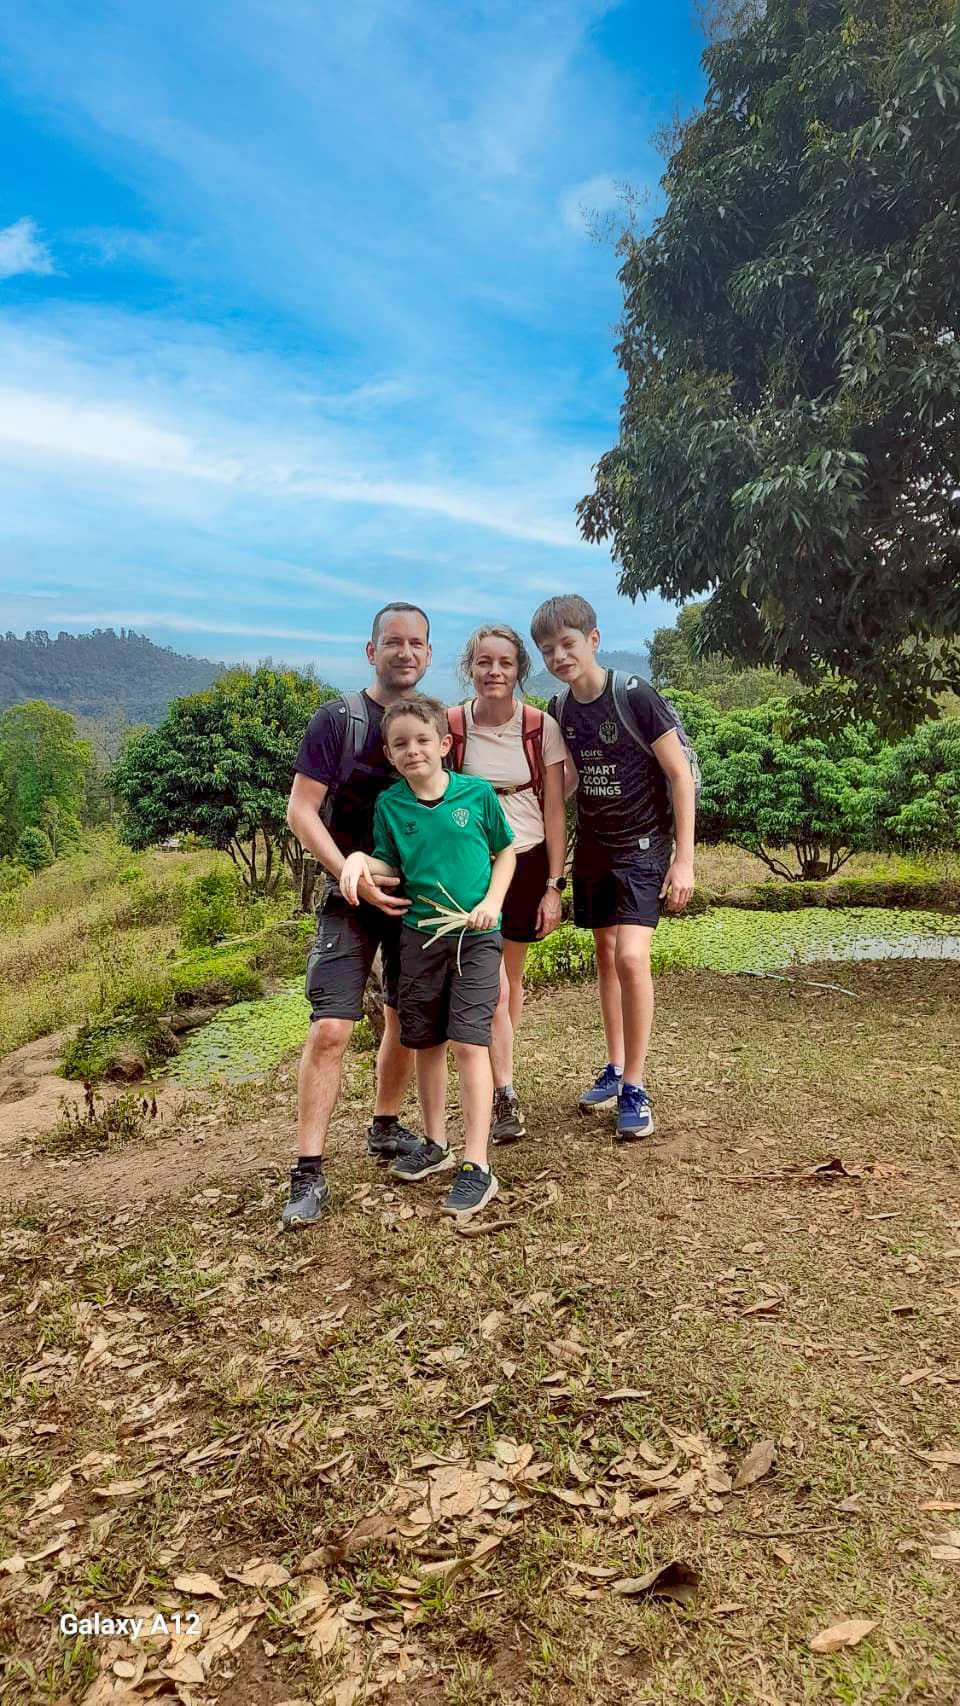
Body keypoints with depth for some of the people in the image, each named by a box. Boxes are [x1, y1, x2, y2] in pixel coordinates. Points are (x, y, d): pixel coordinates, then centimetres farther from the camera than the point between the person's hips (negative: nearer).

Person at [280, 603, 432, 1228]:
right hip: (352, 896, -4)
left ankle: (386, 1129, 34)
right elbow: (301, 812, -10)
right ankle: (309, 1174, -3)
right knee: (331, 1029, -11)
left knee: (406, 1023, 13)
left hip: (417, 895, 4)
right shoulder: (337, 719, -7)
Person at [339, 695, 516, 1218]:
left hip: (476, 935, -3)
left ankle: (477, 1167, -3)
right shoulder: (389, 804, 1)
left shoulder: (478, 793, -4)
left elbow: (506, 851, 6)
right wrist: (361, 860, -16)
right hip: (420, 933, 3)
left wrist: (492, 901, -8)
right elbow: (390, 867, 5)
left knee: (468, 1042, -10)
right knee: (426, 1043, 13)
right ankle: (436, 1144, 31)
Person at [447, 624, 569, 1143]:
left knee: (511, 976, 13)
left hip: (527, 861, 2)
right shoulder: (450, 726, -8)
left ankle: (498, 1077, 31)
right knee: (492, 985, -9)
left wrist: (554, 886, -5)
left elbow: (553, 811, -3)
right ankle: (505, 1099, 5)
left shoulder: (541, 727, -5)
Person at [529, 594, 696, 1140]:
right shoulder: (559, 710, 1)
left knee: (631, 956, -17)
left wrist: (684, 859, -15)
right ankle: (615, 1069, 24)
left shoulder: (636, 697, -16)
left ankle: (636, 1087, -6)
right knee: (605, 953, 11)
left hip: (643, 846, -6)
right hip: (592, 848, 6)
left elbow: (681, 774, -12)